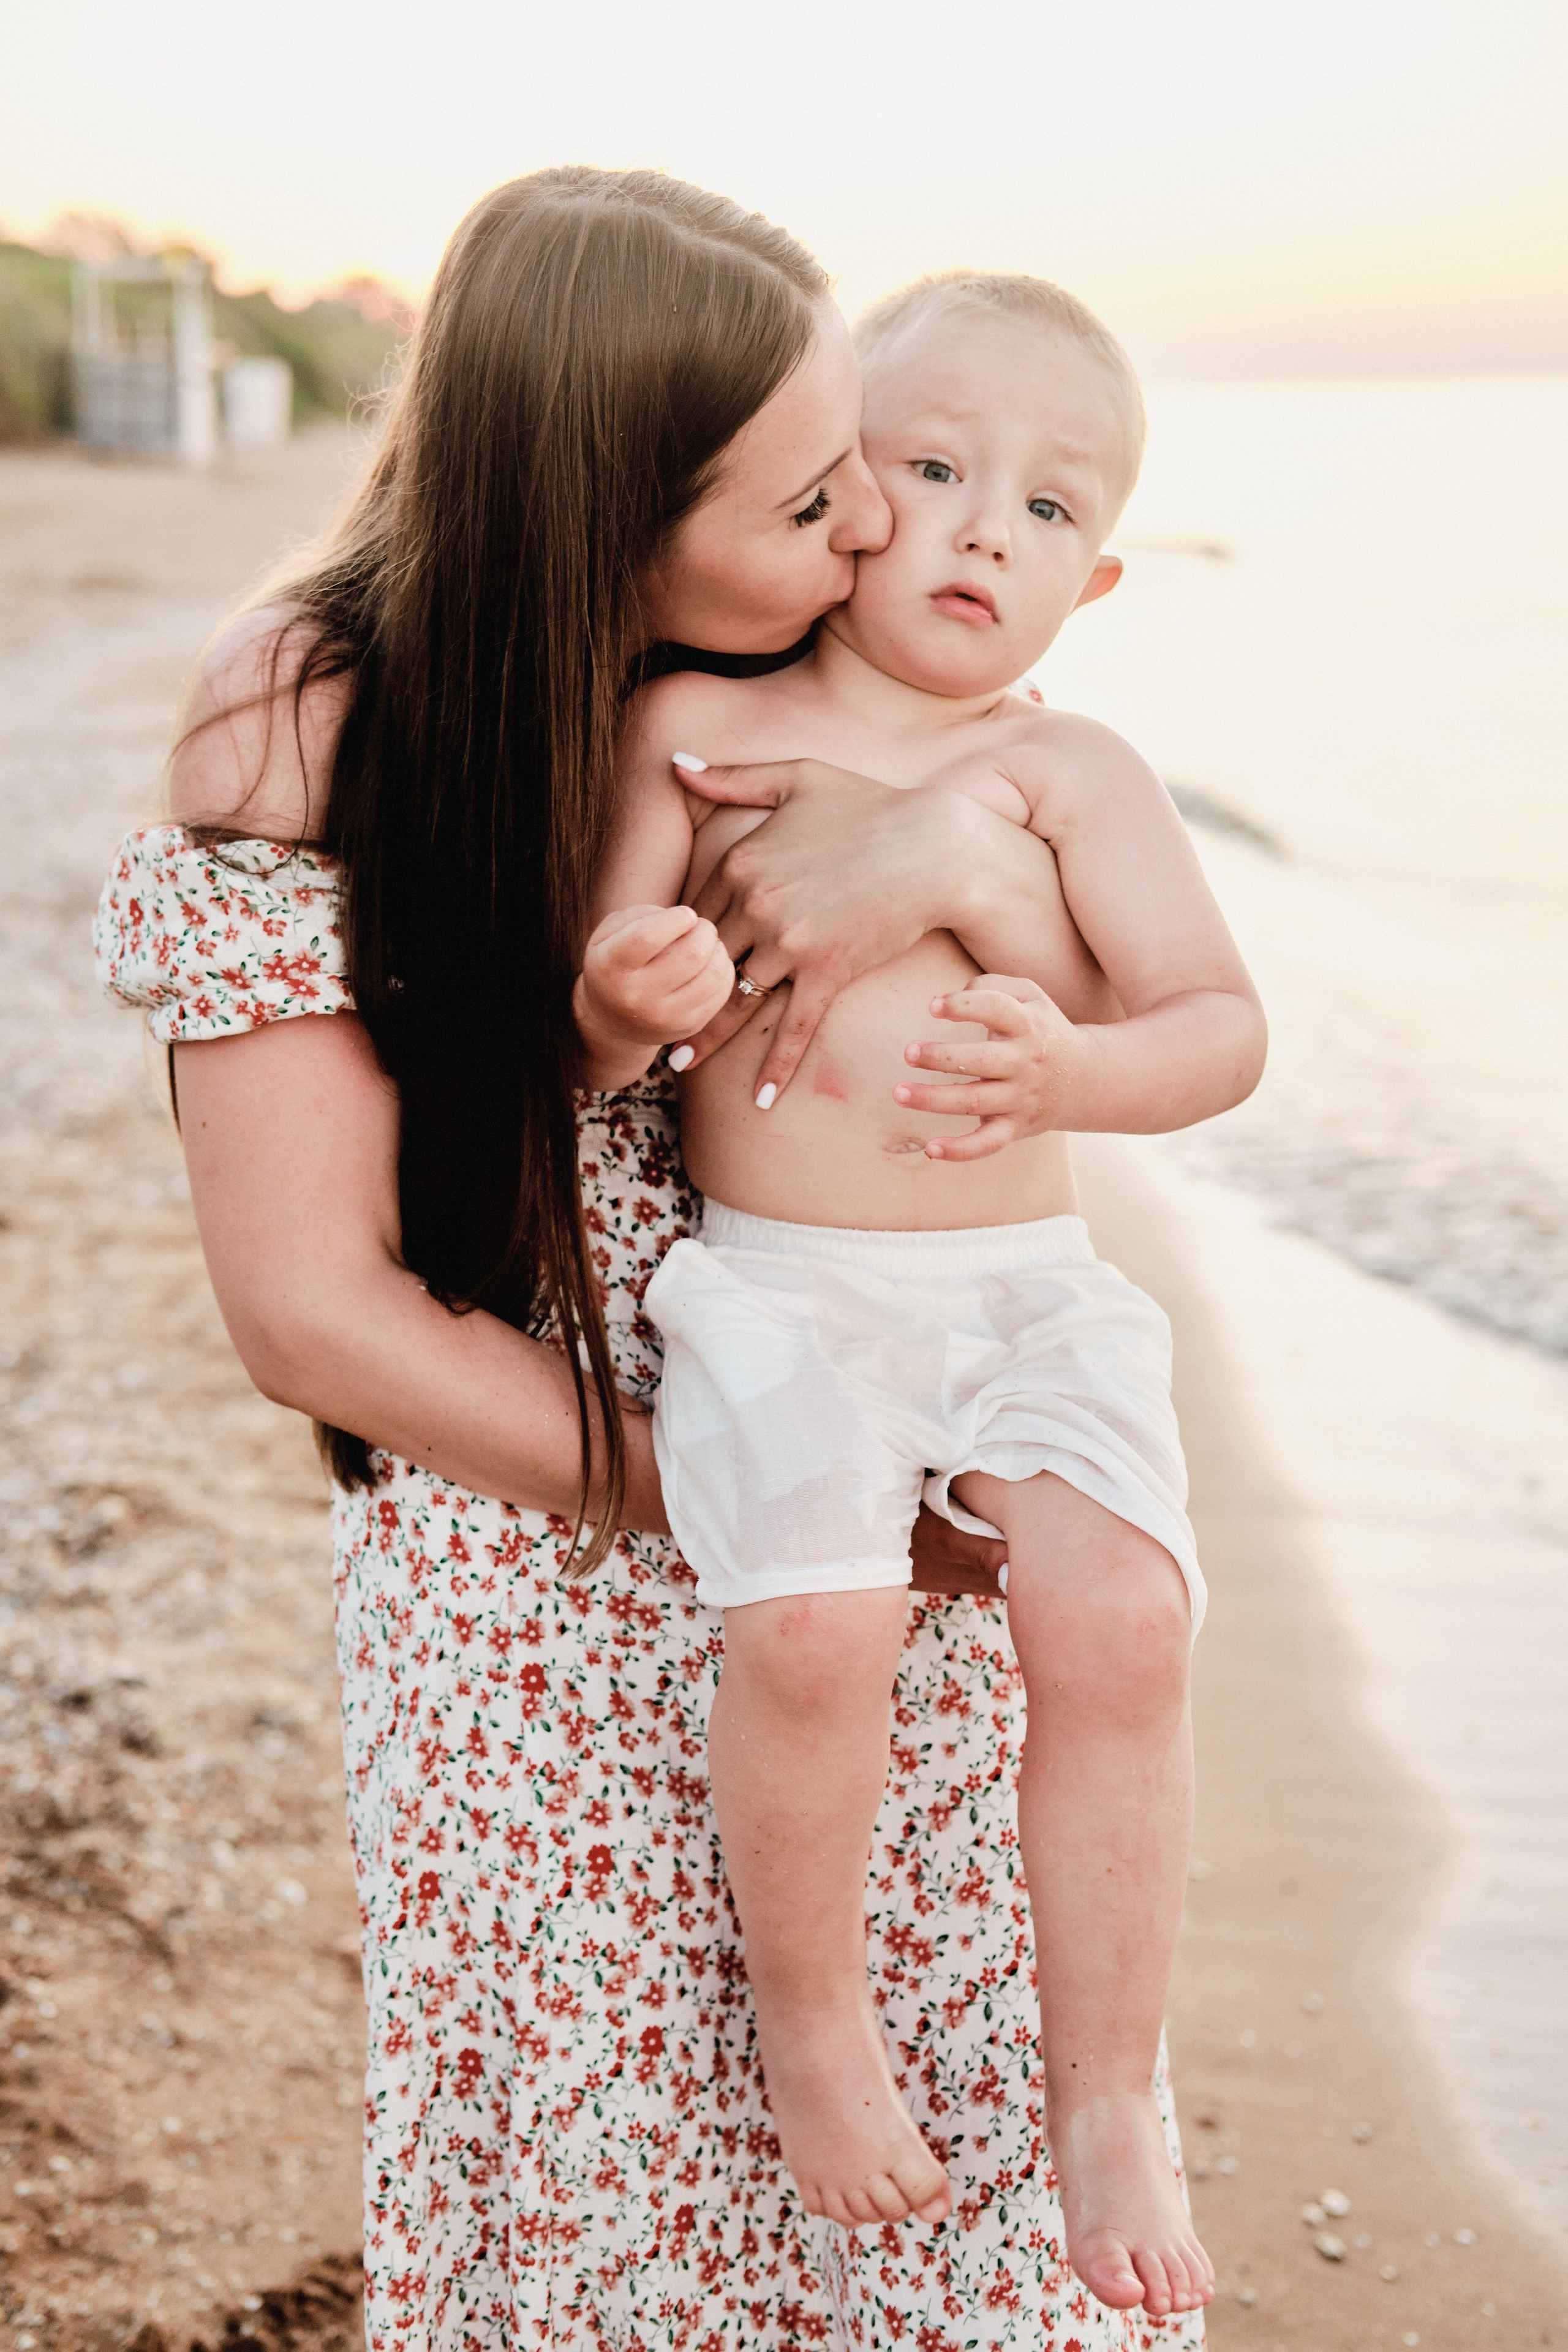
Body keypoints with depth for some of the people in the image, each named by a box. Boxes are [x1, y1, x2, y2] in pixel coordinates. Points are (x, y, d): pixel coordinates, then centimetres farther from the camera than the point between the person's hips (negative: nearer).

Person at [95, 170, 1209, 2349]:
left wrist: (962, 851, -22)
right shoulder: (313, 729, -15)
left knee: (976, 2086, 8)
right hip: (552, 1589, -3)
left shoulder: (807, 682, -4)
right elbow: (314, 1310, -15)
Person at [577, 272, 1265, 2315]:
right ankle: (809, 2020, 2)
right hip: (776, 1287, -1)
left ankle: (1105, 2097, 0)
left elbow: (1224, 1027, 1)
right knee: (812, 1625, -26)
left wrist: (1070, 1072, -19)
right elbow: (590, 1047, 5)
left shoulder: (1067, 771, 5)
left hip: (1030, 1283, 1)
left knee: (1121, 1621, -21)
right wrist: (627, 1000, -18)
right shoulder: (694, 728, 5)